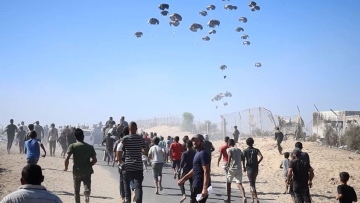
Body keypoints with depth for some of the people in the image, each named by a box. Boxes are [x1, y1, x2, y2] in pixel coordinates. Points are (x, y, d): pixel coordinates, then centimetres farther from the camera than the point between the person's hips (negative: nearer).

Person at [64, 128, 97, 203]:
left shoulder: (73, 146, -3)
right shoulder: (90, 147, 4)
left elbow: (67, 159, -13)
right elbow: (95, 160, 2)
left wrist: (66, 167, 4)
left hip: (77, 171, 0)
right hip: (87, 172, 0)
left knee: (77, 191, 16)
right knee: (87, 188, -4)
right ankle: (87, 193, -36)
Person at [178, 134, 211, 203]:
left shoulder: (203, 153, -16)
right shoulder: (198, 153, 16)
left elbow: (206, 172, -23)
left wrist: (205, 188, -30)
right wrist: (183, 179, 25)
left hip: (201, 186, -11)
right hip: (197, 185, 11)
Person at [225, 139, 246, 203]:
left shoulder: (229, 149, -1)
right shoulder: (239, 150, 16)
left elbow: (230, 155, -21)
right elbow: (243, 158, 16)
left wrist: (228, 164, -17)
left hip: (232, 168, -4)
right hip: (239, 169, 4)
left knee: (228, 183, 15)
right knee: (239, 184, -3)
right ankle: (244, 197, -29)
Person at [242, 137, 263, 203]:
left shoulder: (245, 151, -2)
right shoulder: (256, 150, 4)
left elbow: (243, 159, -14)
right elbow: (261, 157, -11)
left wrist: (244, 167, -4)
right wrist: (257, 163, 1)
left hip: (249, 168, -3)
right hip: (255, 168, 3)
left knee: (252, 183, -6)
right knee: (253, 182, 21)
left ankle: (256, 198, -19)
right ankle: (252, 196, 27)